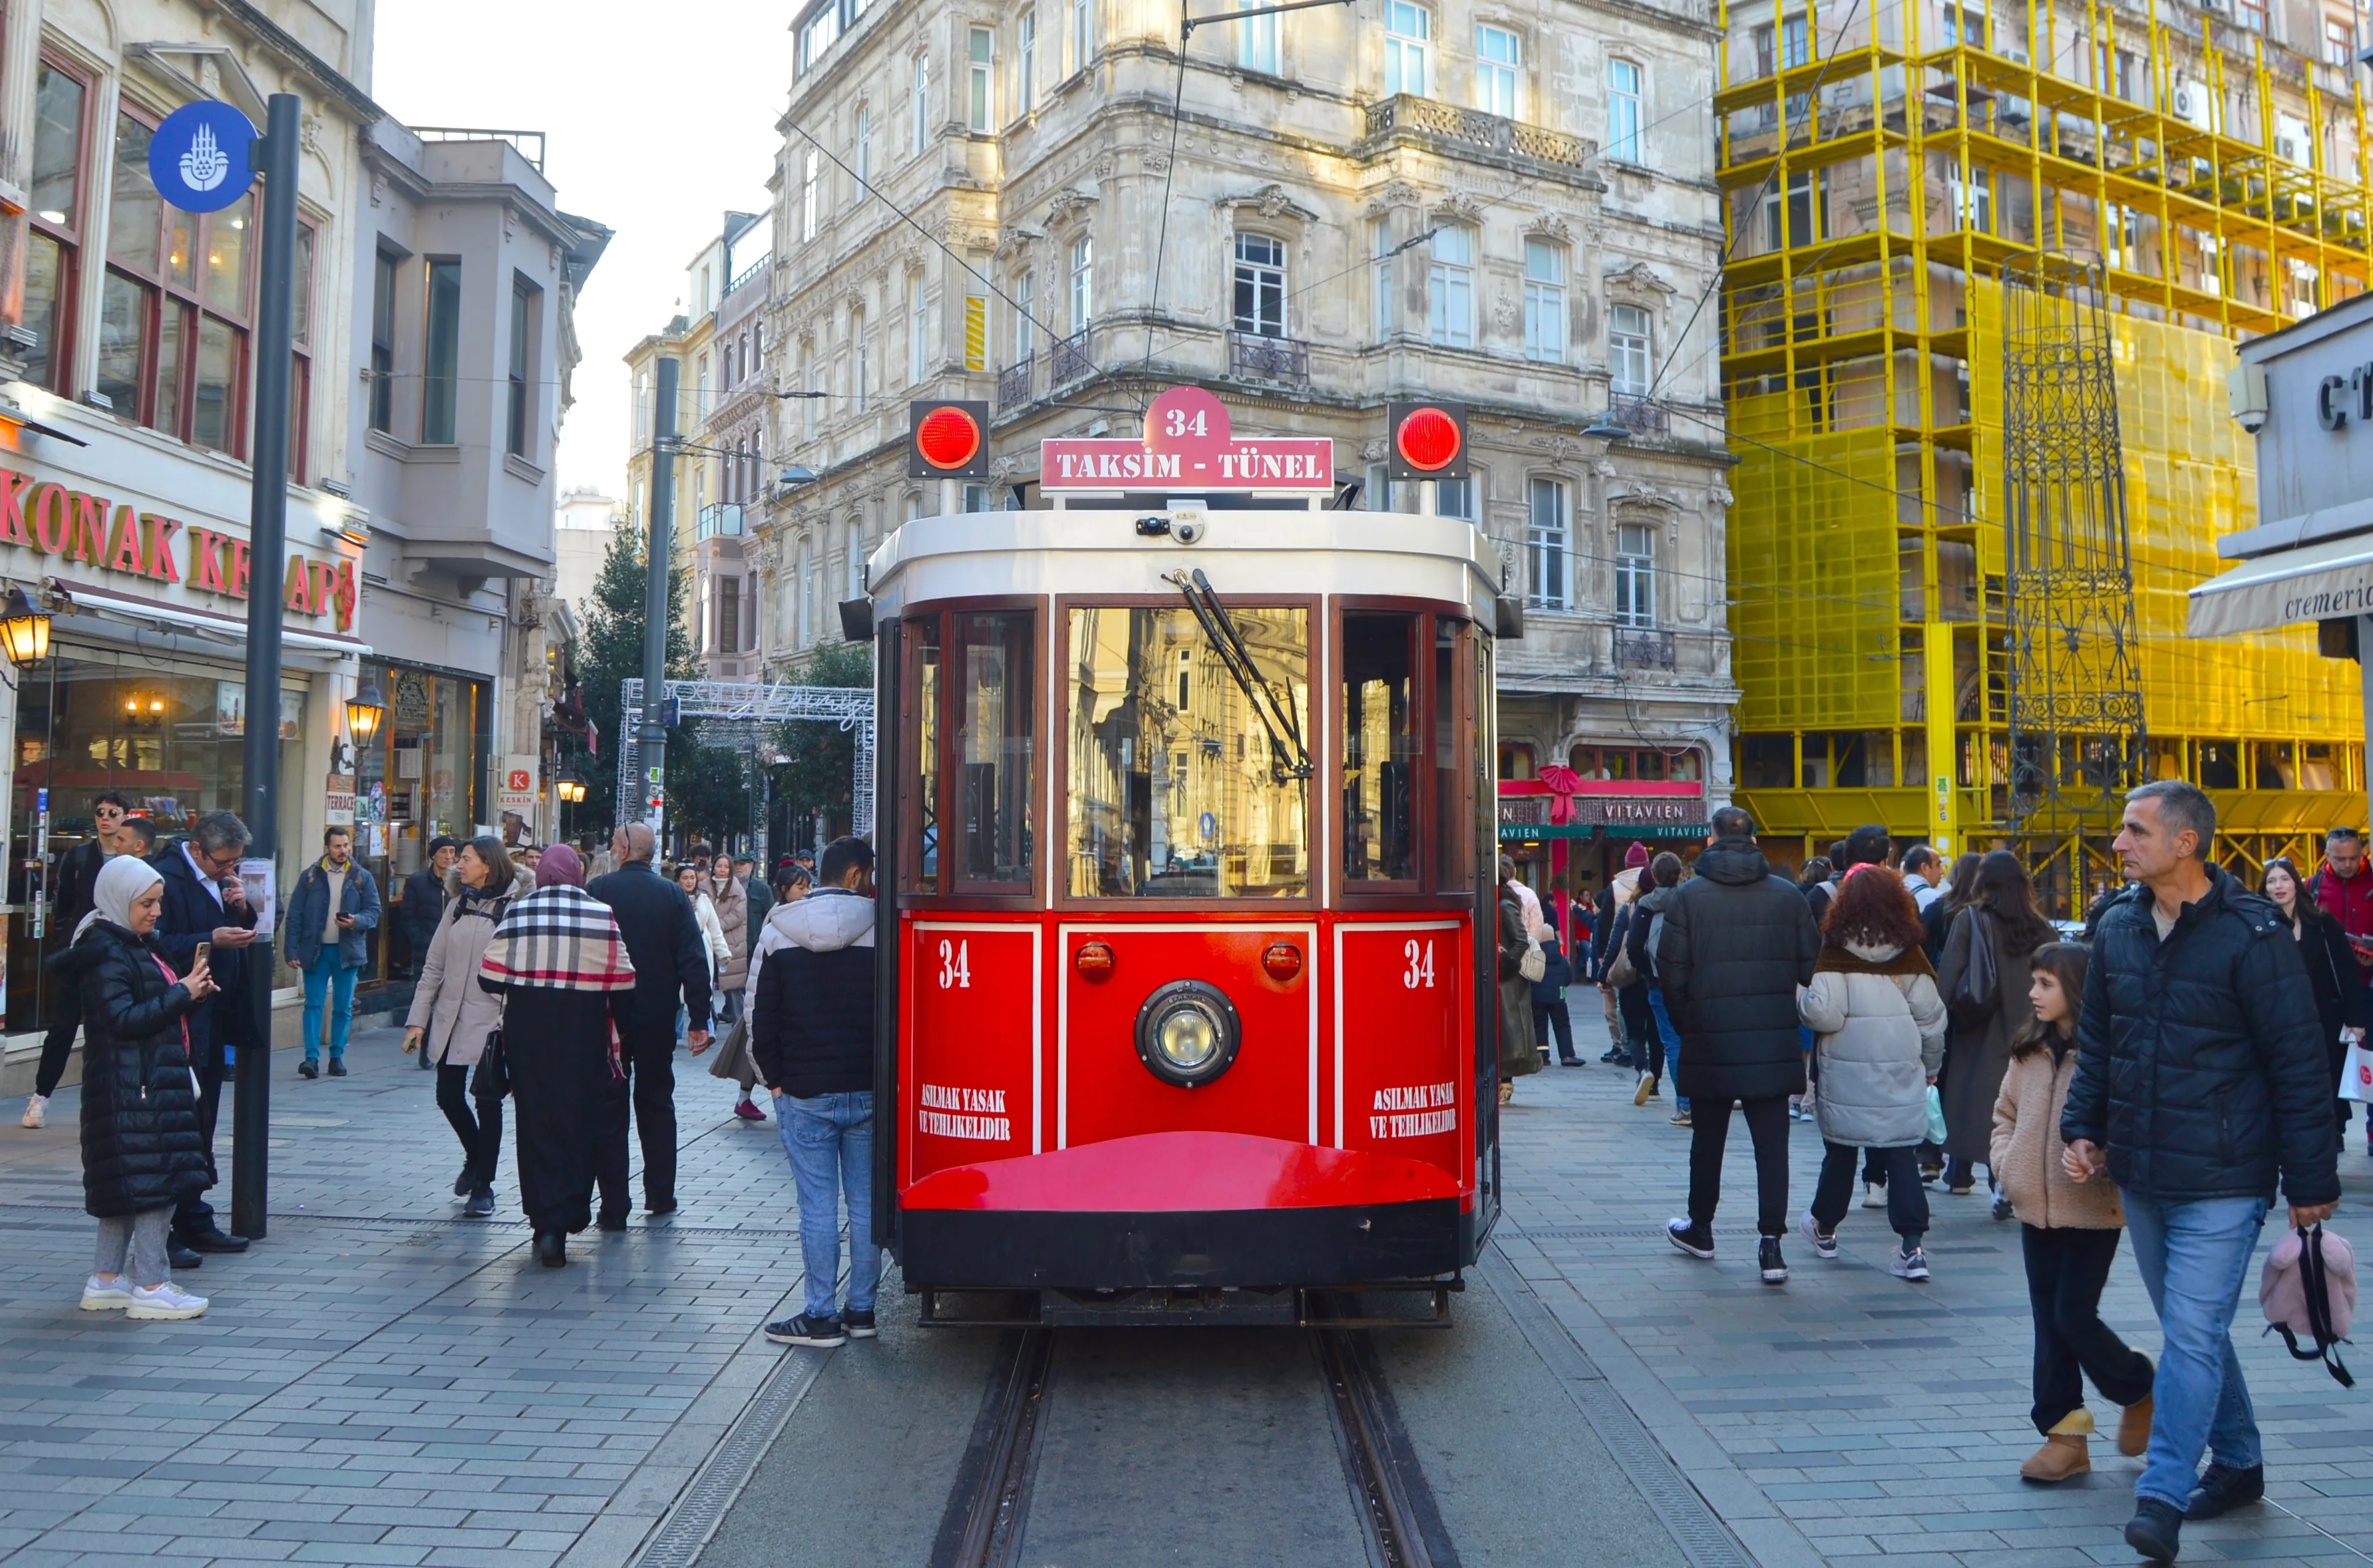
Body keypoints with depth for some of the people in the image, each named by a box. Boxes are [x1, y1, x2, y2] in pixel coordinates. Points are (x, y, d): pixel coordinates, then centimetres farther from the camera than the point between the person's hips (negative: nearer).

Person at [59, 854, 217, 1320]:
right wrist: (181, 994, -18)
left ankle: (105, 1281, 20)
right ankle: (151, 1287, -3)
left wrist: (190, 993, 6)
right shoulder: (105, 954, -13)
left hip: (153, 1081, 10)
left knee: (129, 1183, 13)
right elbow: (124, 1020, -20)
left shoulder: (137, 946, 17)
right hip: (131, 1085, -10)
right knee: (153, 1179, -8)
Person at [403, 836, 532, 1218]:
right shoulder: (458, 905, 10)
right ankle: (475, 1157, 36)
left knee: (488, 1099, -2)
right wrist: (418, 1018, 6)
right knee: (448, 1096, 9)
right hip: (451, 1018, 6)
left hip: (492, 1020, -6)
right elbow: (433, 966, 11)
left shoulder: (515, 907, -7)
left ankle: (483, 1185, 10)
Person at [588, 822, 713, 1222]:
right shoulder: (673, 894, -2)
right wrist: (699, 1019, -1)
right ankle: (660, 1197, 20)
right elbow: (694, 960, -5)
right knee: (657, 1104, 16)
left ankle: (614, 1208, 3)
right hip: (658, 1019, 2)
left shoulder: (597, 890, -7)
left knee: (610, 1110, 4)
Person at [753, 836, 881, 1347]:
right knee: (866, 1201, 8)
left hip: (803, 1093, 0)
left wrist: (774, 1077, 8)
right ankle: (861, 1310, 15)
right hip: (868, 1090, 0)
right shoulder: (878, 927, -3)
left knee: (817, 1204, 1)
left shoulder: (780, 931, 1)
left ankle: (821, 1316, 5)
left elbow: (761, 1012, 1)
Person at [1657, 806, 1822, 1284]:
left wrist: (1686, 1025, 8)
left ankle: (1701, 1229, 30)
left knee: (1708, 1138, 15)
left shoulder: (1689, 896, -5)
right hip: (1774, 1043, 1)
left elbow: (1672, 972, -6)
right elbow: (1811, 967, 2)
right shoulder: (1788, 895, 1)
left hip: (1709, 1043, 0)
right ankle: (1770, 1244, -3)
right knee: (1771, 1142, 2)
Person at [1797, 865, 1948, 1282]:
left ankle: (1824, 1228, 32)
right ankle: (1911, 1247, -3)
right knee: (1902, 1156, 3)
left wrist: (1798, 997, 1)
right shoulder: (1910, 954, 0)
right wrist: (1930, 1067, 18)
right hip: (1902, 1075, 2)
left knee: (1840, 1152, 14)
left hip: (1846, 1075, -2)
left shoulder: (1837, 952, -11)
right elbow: (1932, 1017, 4)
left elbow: (1824, 1014, -19)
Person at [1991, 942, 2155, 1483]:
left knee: (2075, 1315, -4)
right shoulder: (2029, 1051, 8)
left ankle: (2141, 1391, 25)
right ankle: (2064, 1433, 18)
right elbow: (2006, 1113, 18)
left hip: (2092, 1209, -6)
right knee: (2049, 1323, 9)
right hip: (2036, 1209, 6)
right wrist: (2005, 1160, 4)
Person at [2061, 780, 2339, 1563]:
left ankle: (2161, 1497, -2)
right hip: (2140, 1174, 7)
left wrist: (2310, 1182, -9)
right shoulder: (2118, 927, 5)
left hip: (2220, 1180, -6)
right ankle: (2236, 1463, 34)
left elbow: (2299, 1065, -11)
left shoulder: (2252, 934, -14)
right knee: (2190, 1329, 17)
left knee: (2193, 1333, -7)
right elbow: (2096, 1041, 15)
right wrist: (2083, 1127, 6)